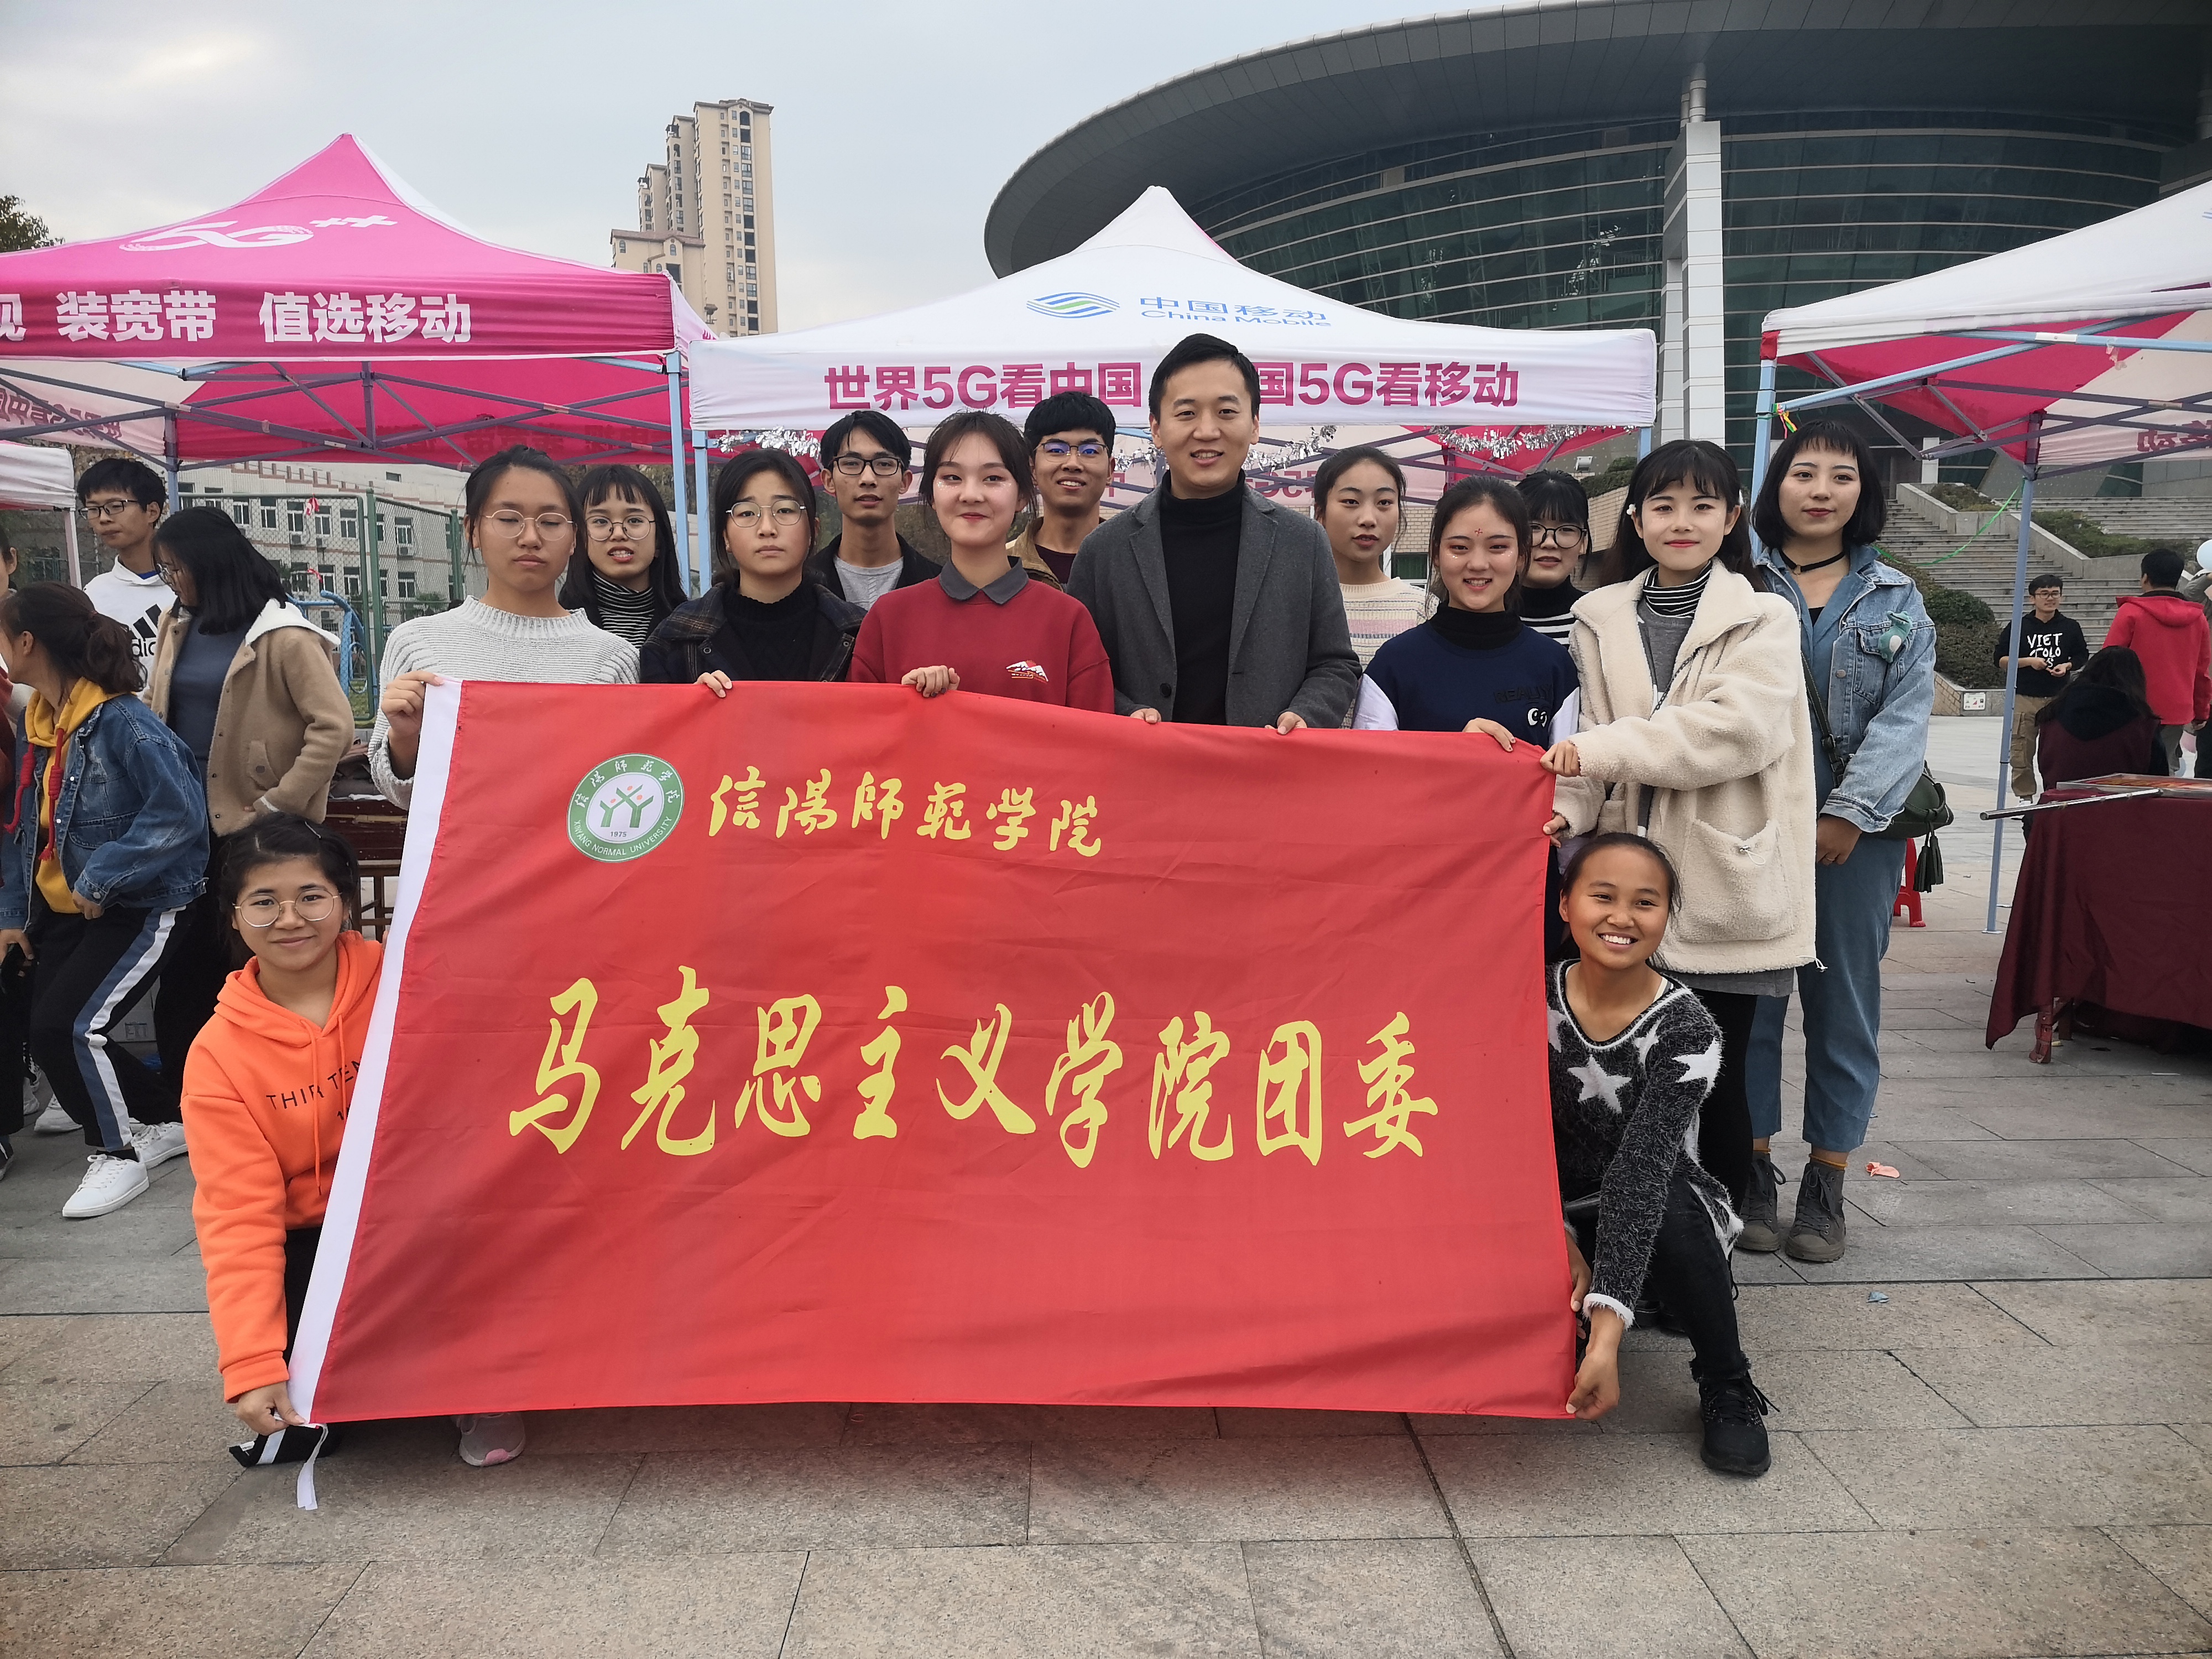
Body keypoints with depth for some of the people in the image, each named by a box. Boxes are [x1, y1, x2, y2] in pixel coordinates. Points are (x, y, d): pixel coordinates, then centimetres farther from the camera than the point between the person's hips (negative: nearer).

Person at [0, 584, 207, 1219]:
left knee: (70, 1028, -16)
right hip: (63, 911, 9)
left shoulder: (122, 722, -20)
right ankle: (171, 1122, 26)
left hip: (141, 909, -9)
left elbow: (180, 812, -28)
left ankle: (116, 1155, 7)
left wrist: (100, 879, -23)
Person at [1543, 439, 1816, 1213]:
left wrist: (1604, 748, -22)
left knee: (1718, 1076, 3)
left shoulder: (1764, 619, 3)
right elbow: (1590, 747, 5)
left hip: (1722, 884, -2)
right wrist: (1569, 807, -16)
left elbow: (1738, 726, -15)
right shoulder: (1601, 618, 11)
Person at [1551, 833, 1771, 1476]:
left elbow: (1641, 1167, -32)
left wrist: (1606, 1337, -39)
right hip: (1552, 1206, 2)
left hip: (1656, 1203, -2)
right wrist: (1557, 1239, -25)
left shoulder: (1685, 1030, -21)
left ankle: (1727, 1388, -10)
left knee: (1670, 1213, -37)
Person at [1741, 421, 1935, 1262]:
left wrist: (1850, 812, -11)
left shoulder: (1896, 599, 11)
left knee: (1846, 1001, 5)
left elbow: (1907, 714, 1)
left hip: (1858, 829, 2)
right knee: (1751, 997, 2)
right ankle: (1753, 1170, 14)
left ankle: (1826, 1185, 16)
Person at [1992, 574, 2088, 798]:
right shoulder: (2018, 627, 1)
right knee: (2022, 750, -1)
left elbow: (2082, 657, 18)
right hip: (2024, 698, -2)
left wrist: (2068, 666, -2)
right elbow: (1999, 660, 2)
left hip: (2058, 698, 2)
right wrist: (2028, 661, -11)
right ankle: (2025, 796, 8)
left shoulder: (2071, 627, 8)